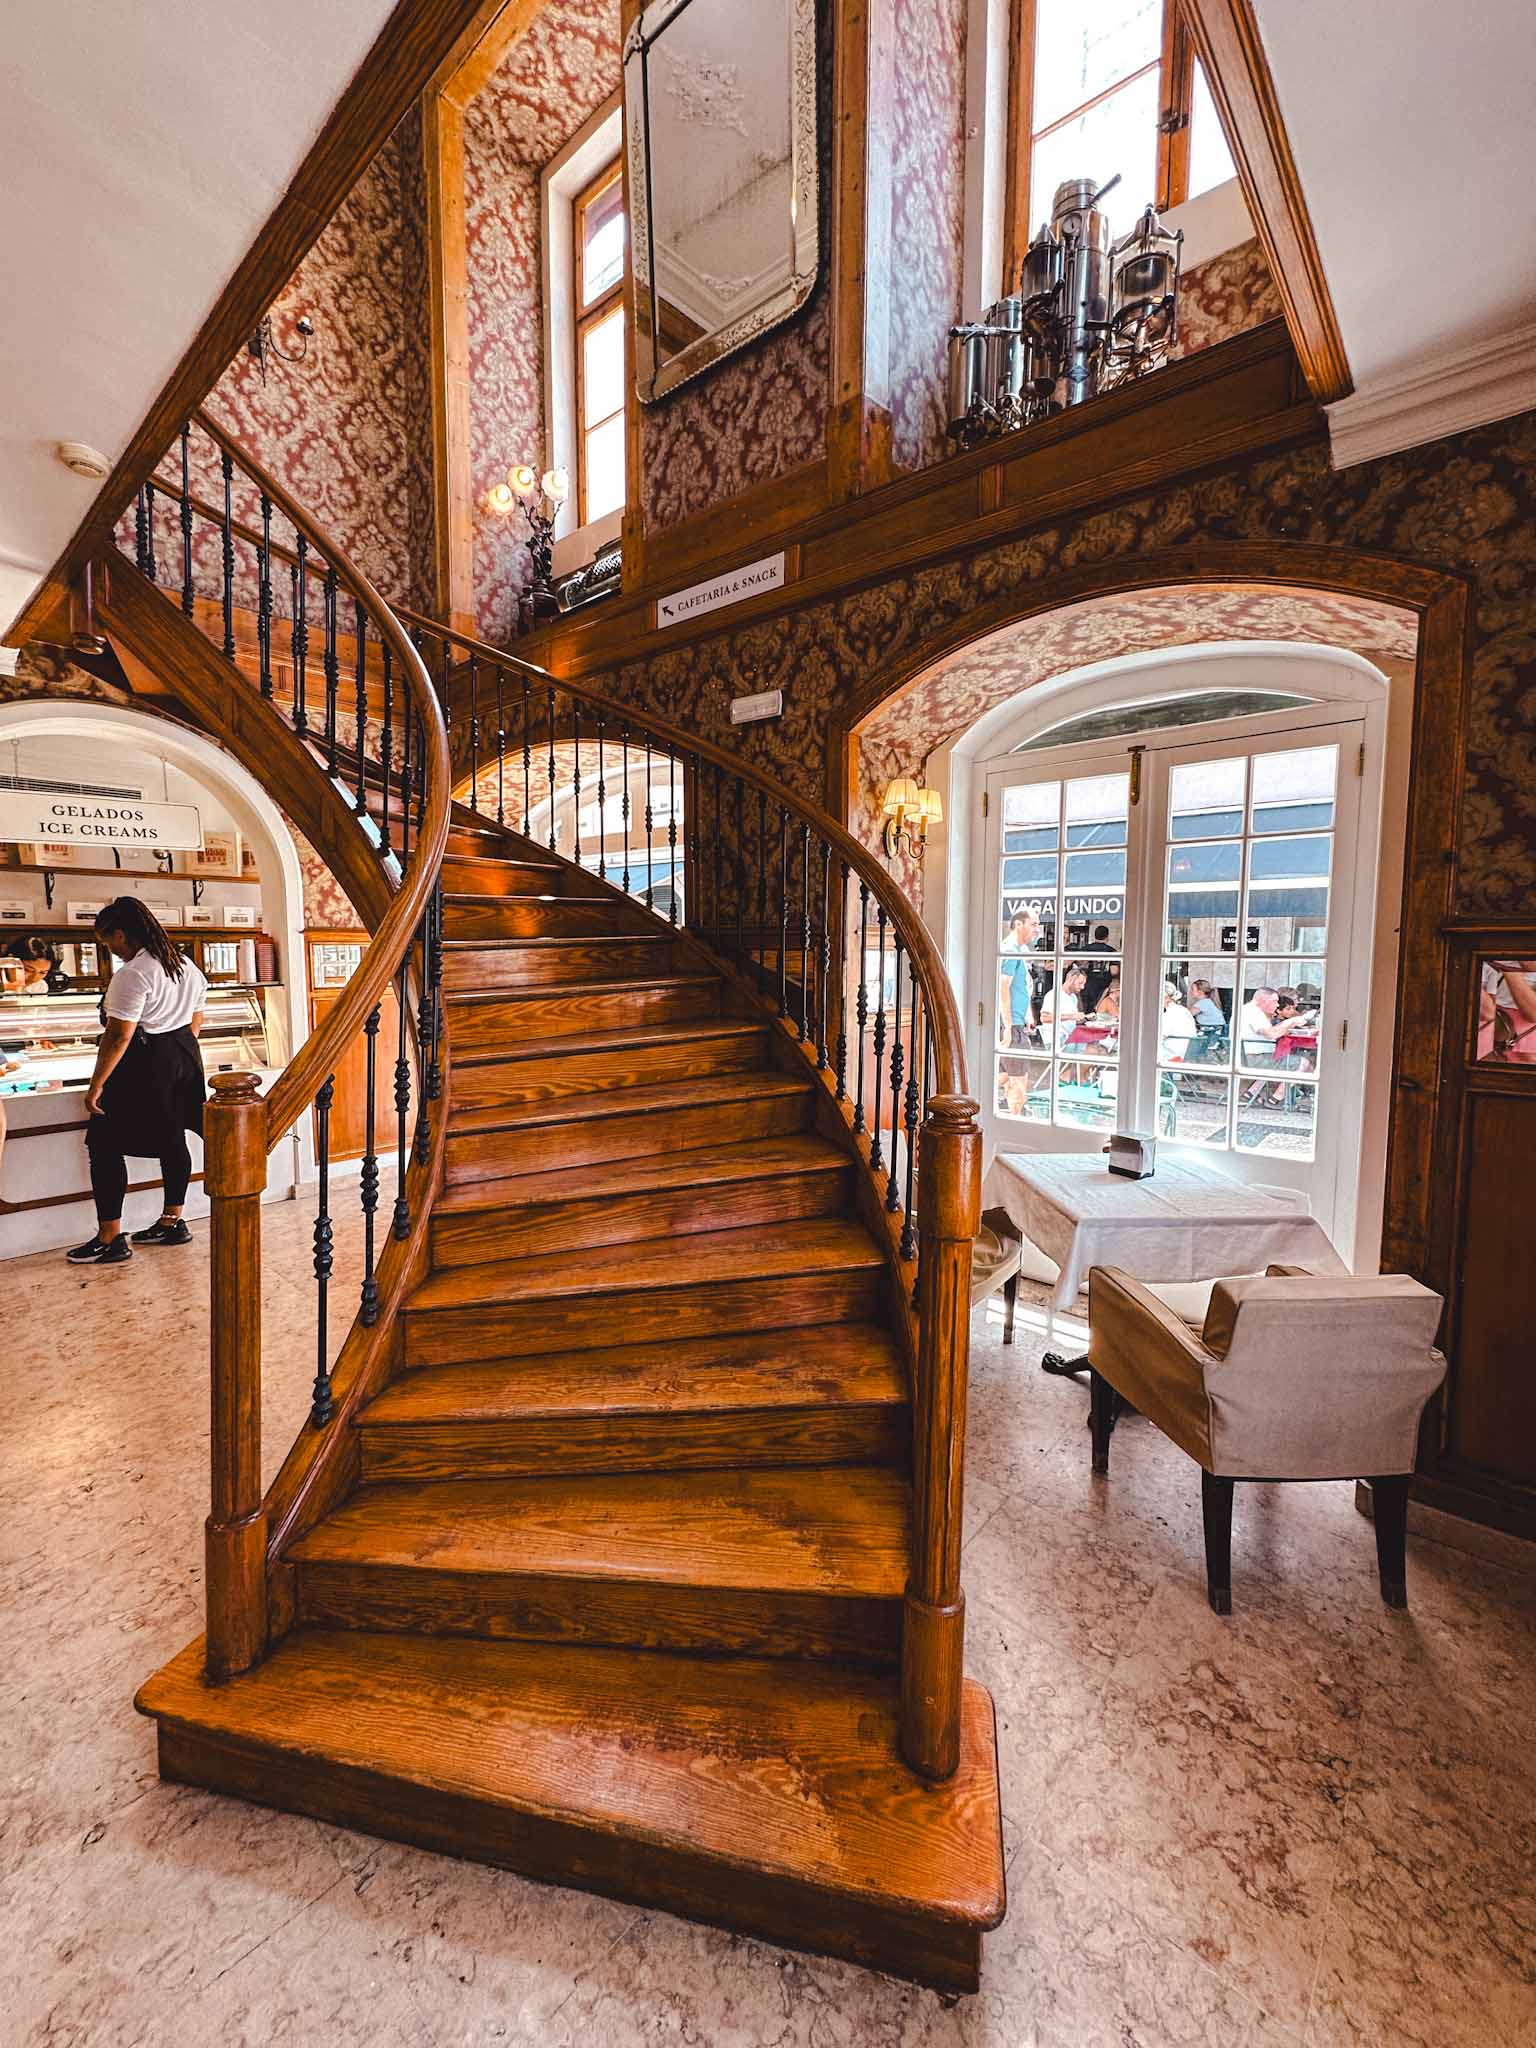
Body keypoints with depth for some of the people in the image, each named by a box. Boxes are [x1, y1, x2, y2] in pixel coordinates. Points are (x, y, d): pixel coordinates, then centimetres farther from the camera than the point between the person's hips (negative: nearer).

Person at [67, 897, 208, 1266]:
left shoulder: (132, 976, -17)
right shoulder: (188, 967, 9)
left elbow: (118, 1036, -20)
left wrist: (96, 1085, -15)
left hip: (142, 1067, -9)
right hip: (183, 1059, 9)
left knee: (106, 1147, 2)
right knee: (172, 1141, 14)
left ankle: (110, 1239, 6)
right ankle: (172, 1222, 24)